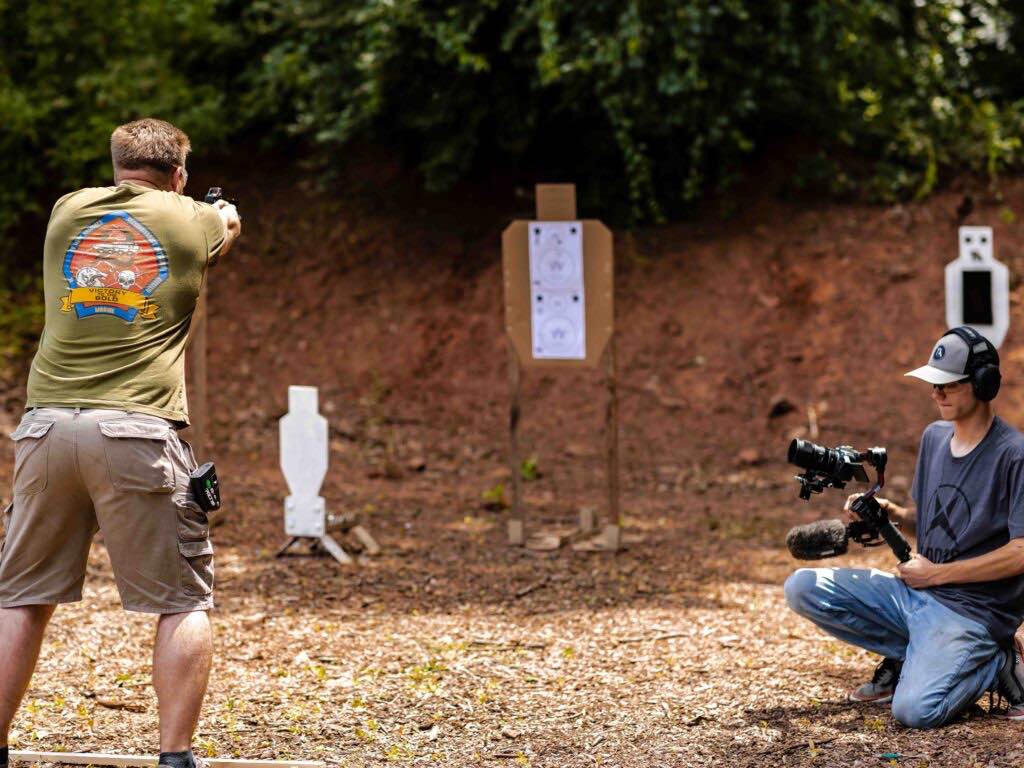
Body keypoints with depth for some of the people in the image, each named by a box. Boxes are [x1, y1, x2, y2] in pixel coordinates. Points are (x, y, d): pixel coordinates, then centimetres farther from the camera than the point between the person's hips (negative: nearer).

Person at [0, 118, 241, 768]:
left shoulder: (67, 212, 15)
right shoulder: (191, 221, 9)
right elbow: (230, 226, 33)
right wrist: (221, 209, 58)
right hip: (138, 430, -3)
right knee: (185, 601, 5)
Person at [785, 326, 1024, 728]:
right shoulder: (934, 437, 10)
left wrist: (937, 573, -13)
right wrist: (887, 512, 0)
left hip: (972, 611, -8)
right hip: (916, 590, 8)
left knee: (914, 710, -29)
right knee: (802, 588, -5)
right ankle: (912, 658, 2)